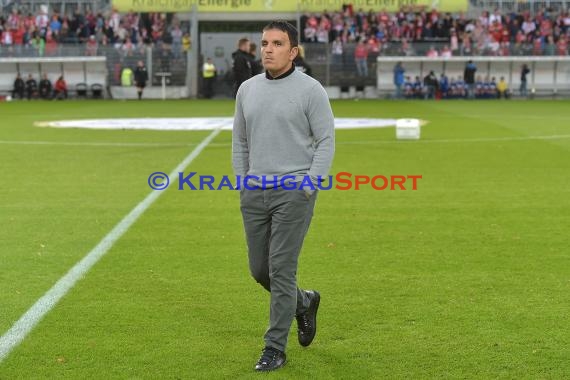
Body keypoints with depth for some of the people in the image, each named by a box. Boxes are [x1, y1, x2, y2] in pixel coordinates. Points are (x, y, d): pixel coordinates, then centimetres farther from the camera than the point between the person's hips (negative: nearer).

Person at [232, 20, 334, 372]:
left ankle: (275, 348, 4)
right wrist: (243, 185, 10)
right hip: (254, 194, 6)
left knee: (281, 269, -7)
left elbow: (326, 142, -7)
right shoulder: (248, 89, 9)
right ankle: (304, 302, 38)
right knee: (260, 270, 10)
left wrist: (308, 188, -13)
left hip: (294, 192, -6)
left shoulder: (310, 90, -7)